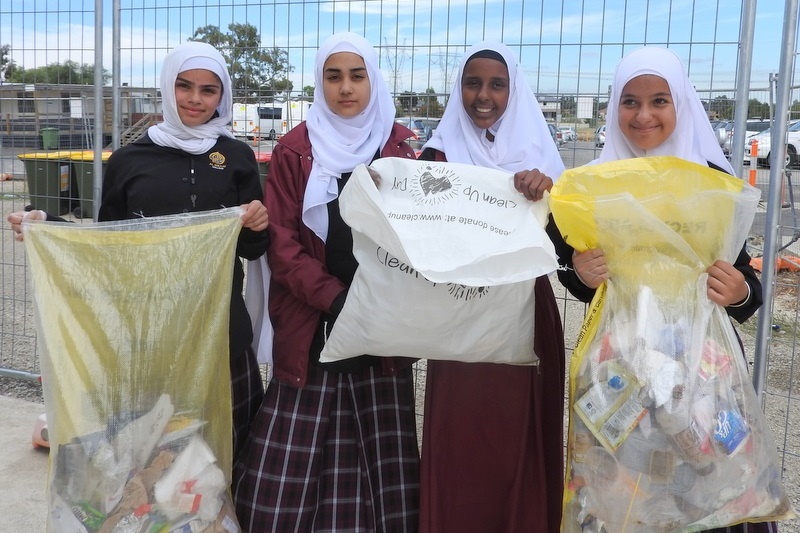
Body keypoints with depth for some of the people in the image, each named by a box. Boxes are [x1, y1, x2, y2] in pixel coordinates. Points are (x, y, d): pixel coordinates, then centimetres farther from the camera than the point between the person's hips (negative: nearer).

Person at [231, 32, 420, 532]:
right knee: (290, 467, 0)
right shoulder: (294, 151, 3)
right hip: (310, 327, -1)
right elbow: (282, 243, -3)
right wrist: (335, 298, -16)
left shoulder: (401, 148, 7)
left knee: (382, 457, 4)